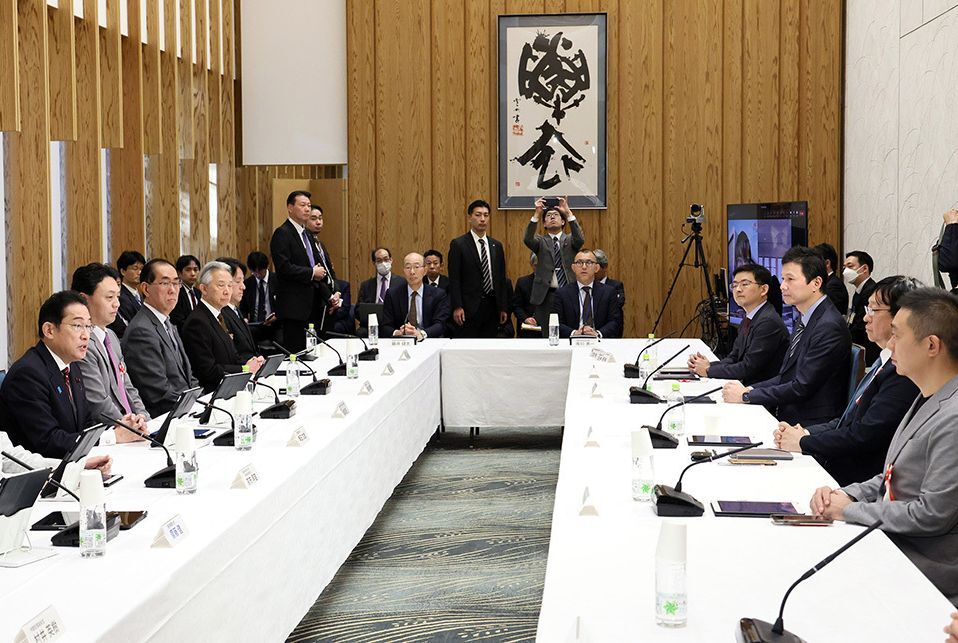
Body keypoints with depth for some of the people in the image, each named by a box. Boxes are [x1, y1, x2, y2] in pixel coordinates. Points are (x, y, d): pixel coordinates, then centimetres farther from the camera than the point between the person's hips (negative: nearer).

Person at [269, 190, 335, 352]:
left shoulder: (307, 234, 19)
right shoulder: (282, 234, -9)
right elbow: (284, 268, -20)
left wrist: (328, 296, 15)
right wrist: (312, 273, -12)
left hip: (311, 305, 9)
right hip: (294, 306, -9)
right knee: (295, 351, -6)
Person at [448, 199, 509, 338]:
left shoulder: (496, 246, 13)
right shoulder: (458, 244, -2)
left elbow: (501, 279, 15)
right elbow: (454, 279, -7)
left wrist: (503, 308, 10)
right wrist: (457, 307, -14)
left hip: (491, 306, 5)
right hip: (469, 307, -5)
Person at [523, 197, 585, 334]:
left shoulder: (570, 240, 10)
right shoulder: (541, 241, 10)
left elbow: (580, 239, -13)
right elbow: (527, 239, -12)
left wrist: (568, 213, -23)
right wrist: (537, 213, -23)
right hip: (546, 296, 0)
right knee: (546, 336, 0)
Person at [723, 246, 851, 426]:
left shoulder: (829, 327, -18)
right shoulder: (803, 320, 13)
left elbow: (802, 388, -19)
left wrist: (746, 396, -14)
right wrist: (749, 389, 0)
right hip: (785, 417, 8)